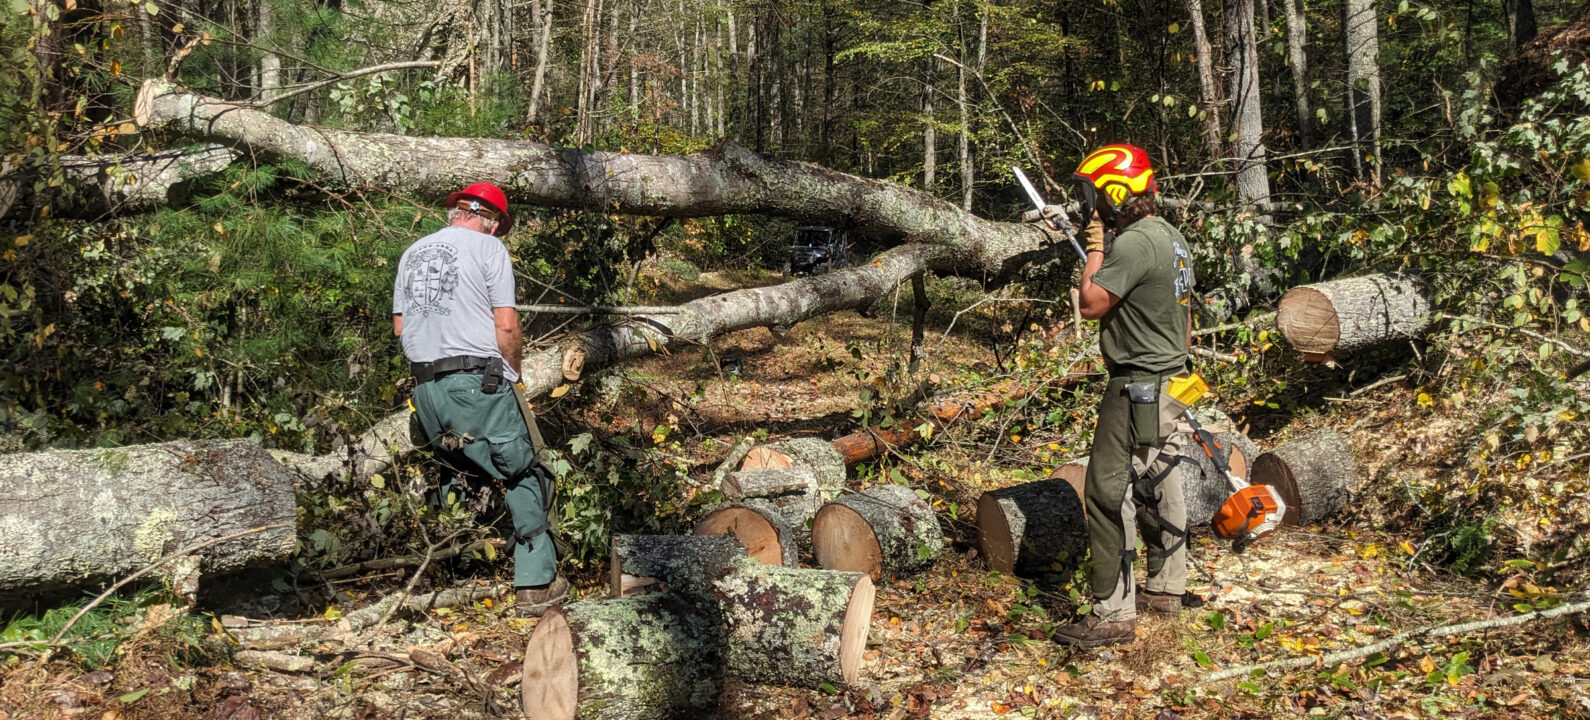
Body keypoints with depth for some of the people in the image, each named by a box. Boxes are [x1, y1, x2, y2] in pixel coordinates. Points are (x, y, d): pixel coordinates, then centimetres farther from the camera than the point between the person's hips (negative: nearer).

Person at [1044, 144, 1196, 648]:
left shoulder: (1135, 243, -20)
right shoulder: (1172, 238, 12)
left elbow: (1090, 305, -20)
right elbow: (1185, 322, 20)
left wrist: (1095, 247, -9)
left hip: (1137, 387, -10)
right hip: (1167, 380, 10)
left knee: (1111, 492, -8)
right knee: (1156, 485, 19)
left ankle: (1113, 614, -7)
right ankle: (1165, 589, 31)